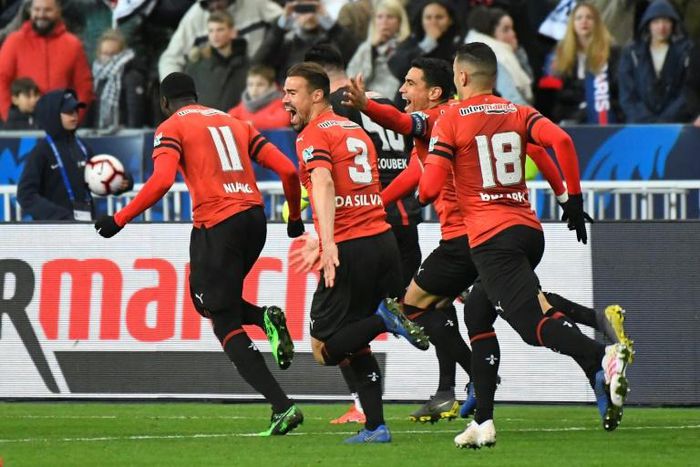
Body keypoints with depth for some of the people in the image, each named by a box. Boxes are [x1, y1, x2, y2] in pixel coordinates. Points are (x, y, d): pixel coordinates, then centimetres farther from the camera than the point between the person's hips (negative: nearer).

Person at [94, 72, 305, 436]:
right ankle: (267, 319, -3)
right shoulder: (235, 123, 21)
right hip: (253, 217, 6)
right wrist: (295, 218, 28)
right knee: (212, 300, 27)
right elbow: (288, 170, 15)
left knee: (225, 323, 0)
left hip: (217, 224, -6)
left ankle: (282, 407, -12)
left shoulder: (171, 128, 5)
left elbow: (161, 181, -13)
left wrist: (120, 219, -7)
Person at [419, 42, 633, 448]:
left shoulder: (451, 120, 0)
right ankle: (483, 422, 17)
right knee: (478, 315, 21)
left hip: (491, 239, -6)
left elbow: (429, 188, -6)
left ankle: (602, 358, -46)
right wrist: (574, 198, 0)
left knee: (534, 322, -17)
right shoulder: (518, 113, 12)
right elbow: (561, 141, -6)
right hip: (529, 229, 6)